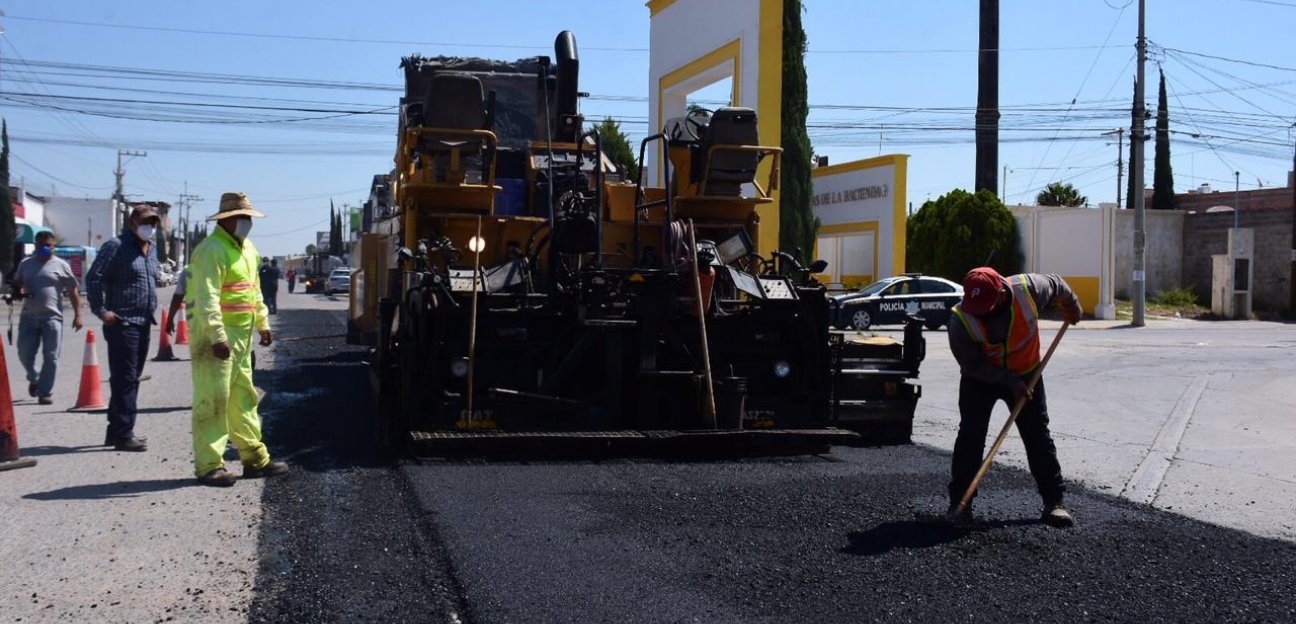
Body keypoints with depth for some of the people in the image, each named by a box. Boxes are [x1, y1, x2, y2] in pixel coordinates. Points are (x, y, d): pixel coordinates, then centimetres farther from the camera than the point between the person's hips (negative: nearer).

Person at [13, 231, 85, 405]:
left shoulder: (61, 266, 2)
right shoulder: (25, 264, 12)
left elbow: (72, 292, 3)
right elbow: (16, 283, 22)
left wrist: (77, 315, -4)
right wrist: (18, 290, -4)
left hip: (52, 317, -3)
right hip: (29, 317, 3)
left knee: (50, 357, -2)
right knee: (25, 354, 3)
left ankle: (45, 392, 6)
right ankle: (34, 379, 32)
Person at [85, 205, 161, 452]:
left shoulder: (151, 249, 16)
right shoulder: (116, 246, -8)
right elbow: (94, 278, -13)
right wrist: (100, 310, -16)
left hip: (143, 323, 8)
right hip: (122, 323, -8)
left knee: (130, 380, 13)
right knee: (124, 380, -8)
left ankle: (116, 431, 22)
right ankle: (123, 435, -5)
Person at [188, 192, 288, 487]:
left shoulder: (246, 248, 16)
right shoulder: (212, 250, -15)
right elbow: (207, 298, -23)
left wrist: (263, 324, 24)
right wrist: (218, 337, -29)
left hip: (241, 336, 10)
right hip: (215, 336, -10)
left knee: (243, 398, 15)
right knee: (213, 399, -6)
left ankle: (255, 458, 23)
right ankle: (209, 465, -1)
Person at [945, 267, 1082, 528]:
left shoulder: (1029, 289, -27)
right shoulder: (961, 320, -30)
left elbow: (1057, 285, -2)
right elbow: (972, 364, -21)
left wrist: (1071, 307, 16)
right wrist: (1009, 382, -25)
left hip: (1025, 374, 2)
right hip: (980, 378, -1)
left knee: (1038, 436, 1)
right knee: (971, 435, -10)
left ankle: (1054, 501, 9)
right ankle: (959, 502, -1)